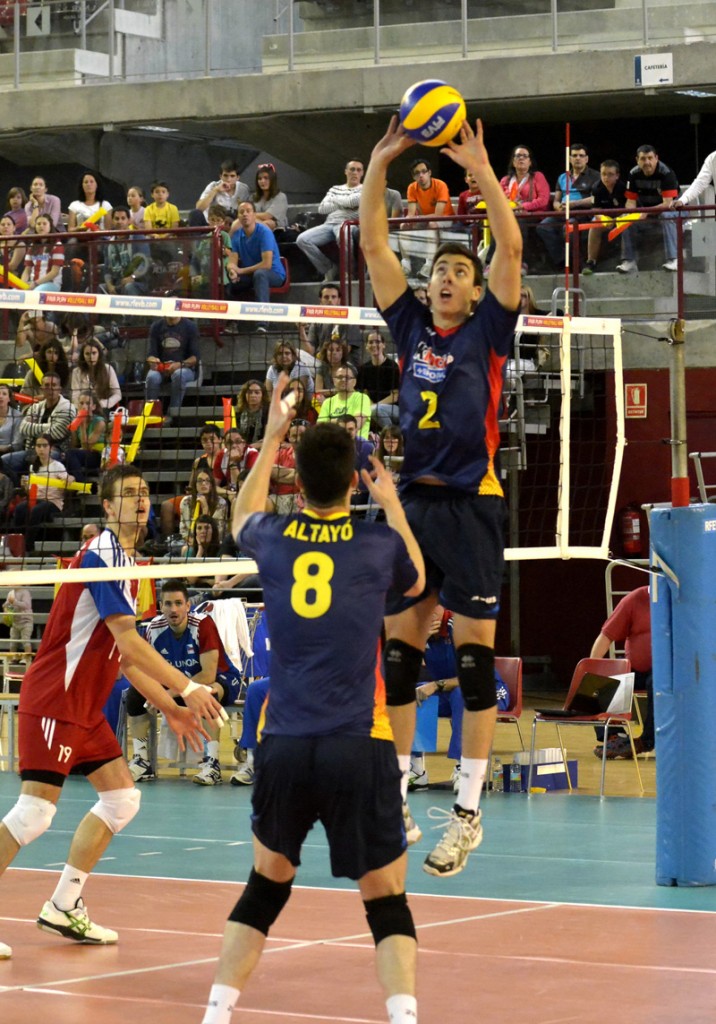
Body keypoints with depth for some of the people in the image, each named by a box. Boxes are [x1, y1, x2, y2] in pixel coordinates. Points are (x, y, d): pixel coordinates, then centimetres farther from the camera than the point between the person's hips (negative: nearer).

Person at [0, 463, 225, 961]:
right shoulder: (99, 557, -15)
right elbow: (127, 641, -22)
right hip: (53, 701, -10)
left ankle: (64, 907, 14)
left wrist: (169, 709, 17)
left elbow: (123, 657, 20)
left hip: (86, 707, 10)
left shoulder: (125, 563, 15)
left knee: (123, 797, 8)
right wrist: (187, 688, -22)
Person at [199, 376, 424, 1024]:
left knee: (267, 884, 21)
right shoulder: (379, 543, 1)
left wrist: (271, 437, 41)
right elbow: (416, 581, 27)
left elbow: (242, 516, 33)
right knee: (387, 903, 4)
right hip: (359, 750, -2)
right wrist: (393, 506, 39)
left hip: (283, 749, 3)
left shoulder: (273, 540, 5)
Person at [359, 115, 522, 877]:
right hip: (413, 501, 4)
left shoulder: (487, 331, 3)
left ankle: (467, 812, -1)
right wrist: (379, 164, 0)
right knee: (399, 653, 5)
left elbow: (511, 246, -8)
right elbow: (372, 244, 9)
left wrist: (479, 169, -13)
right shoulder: (410, 328, 13)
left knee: (474, 656, -4)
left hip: (471, 505, -4)